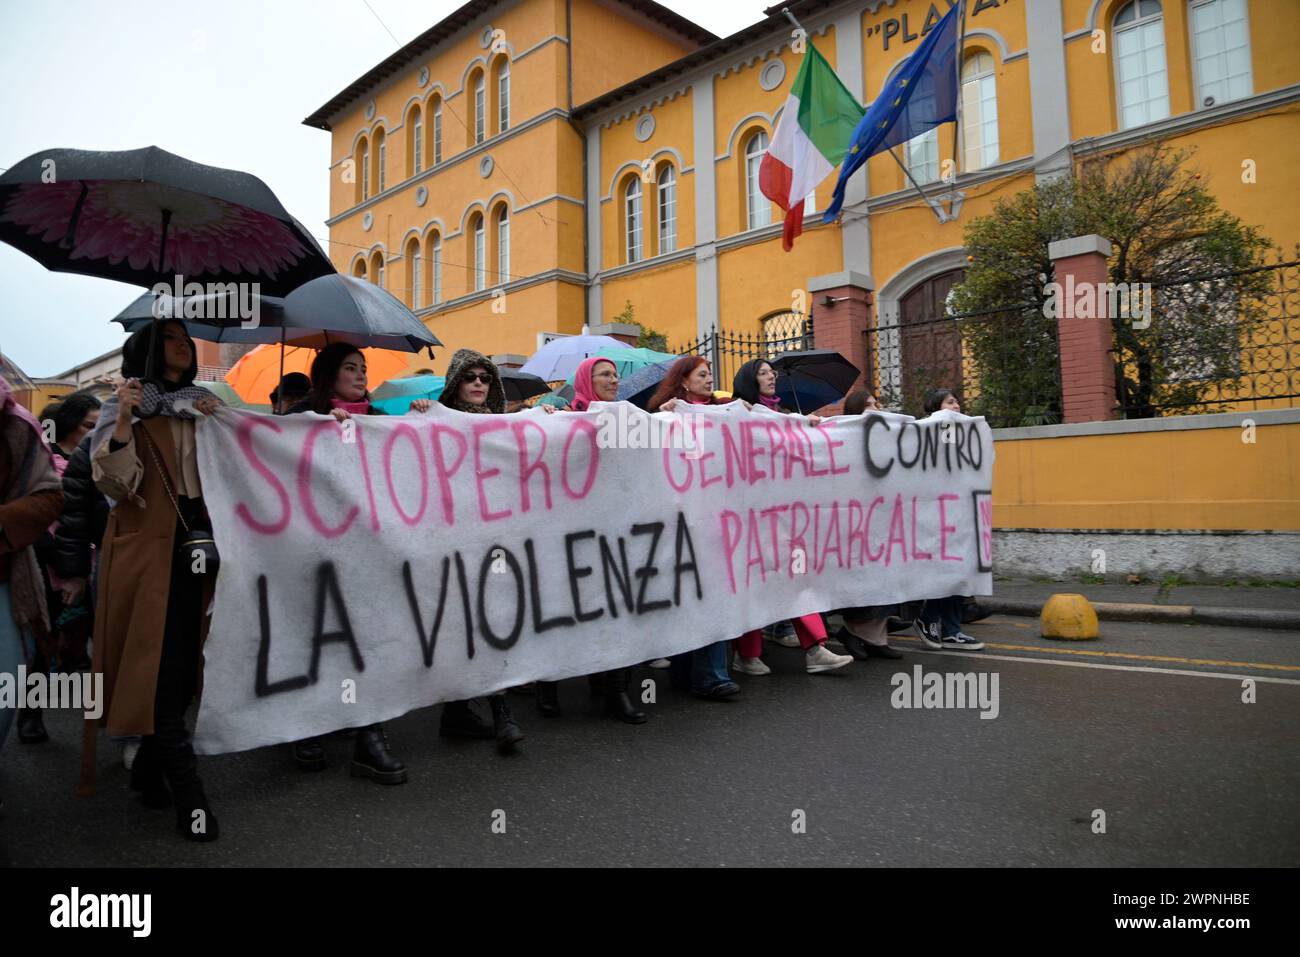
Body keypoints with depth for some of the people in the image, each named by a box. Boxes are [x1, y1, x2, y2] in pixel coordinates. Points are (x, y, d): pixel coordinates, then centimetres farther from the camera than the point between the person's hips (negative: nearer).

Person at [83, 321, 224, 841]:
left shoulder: (209, 405, 14)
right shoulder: (126, 407, 0)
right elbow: (115, 485, -12)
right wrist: (125, 421, -24)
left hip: (198, 544, 5)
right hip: (148, 549, -5)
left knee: (186, 665, 8)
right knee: (162, 669, -6)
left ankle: (149, 767, 25)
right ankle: (188, 792, -2)